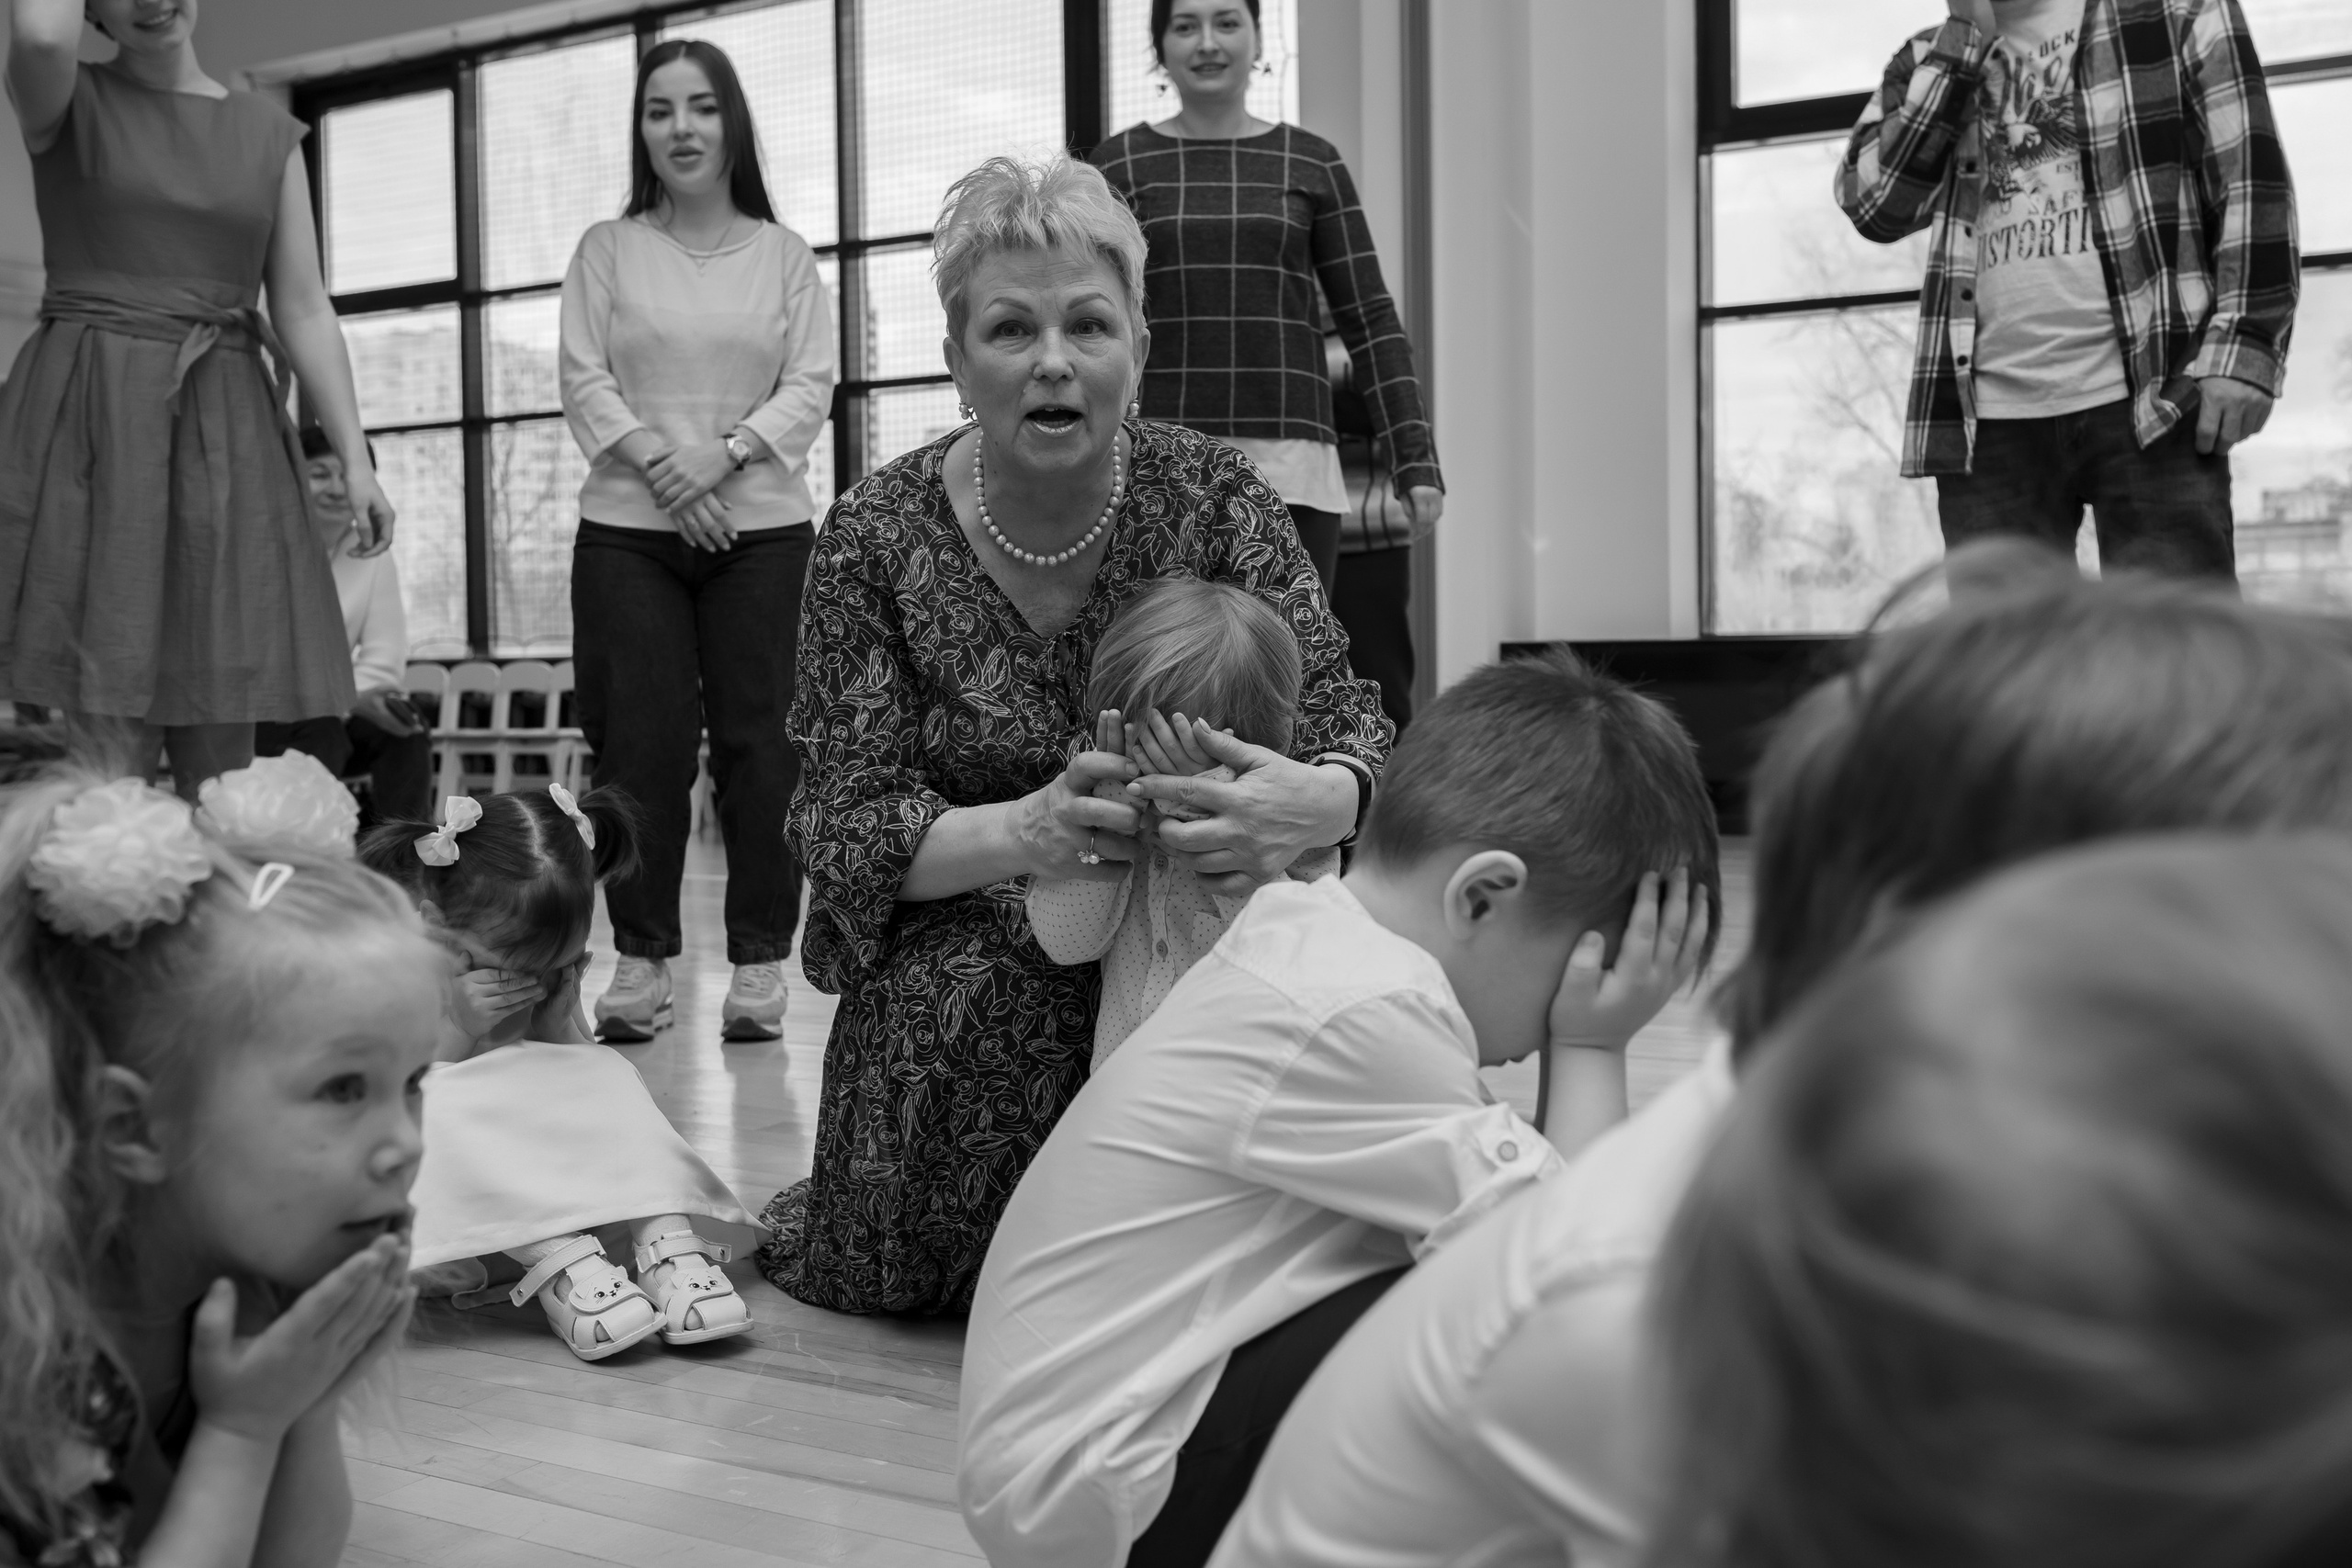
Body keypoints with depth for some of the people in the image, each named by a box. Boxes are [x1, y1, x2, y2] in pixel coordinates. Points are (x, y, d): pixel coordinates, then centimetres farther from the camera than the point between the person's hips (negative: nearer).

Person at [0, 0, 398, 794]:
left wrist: (355, 458, -1)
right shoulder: (67, 100, 5)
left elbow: (305, 311, 8)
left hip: (225, 438, 3)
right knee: (102, 752, -10)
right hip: (89, 427, -3)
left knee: (222, 746, 1)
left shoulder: (270, 132, 13)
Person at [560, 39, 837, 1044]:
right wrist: (658, 463, -12)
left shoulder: (784, 255, 10)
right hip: (627, 529, 0)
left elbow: (810, 386, 2)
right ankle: (643, 958, 7)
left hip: (763, 528, 0)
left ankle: (760, 962, 5)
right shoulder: (607, 250, 10)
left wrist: (726, 453, -13)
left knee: (760, 743, -2)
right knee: (638, 745, -2)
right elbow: (585, 382, 2)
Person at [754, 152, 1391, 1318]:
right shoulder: (877, 540, -10)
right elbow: (847, 825, -13)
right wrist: (1023, 831, -36)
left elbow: (1343, 719, -13)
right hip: (959, 951, 0)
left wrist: (1317, 803, -40)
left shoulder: (1212, 499, -8)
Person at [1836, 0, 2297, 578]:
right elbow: (1876, 203, 1)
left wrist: (2244, 349, -10)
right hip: (1990, 418, 3)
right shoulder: (1930, 61, 17)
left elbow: (2252, 176, 2)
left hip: (2150, 398, -2)